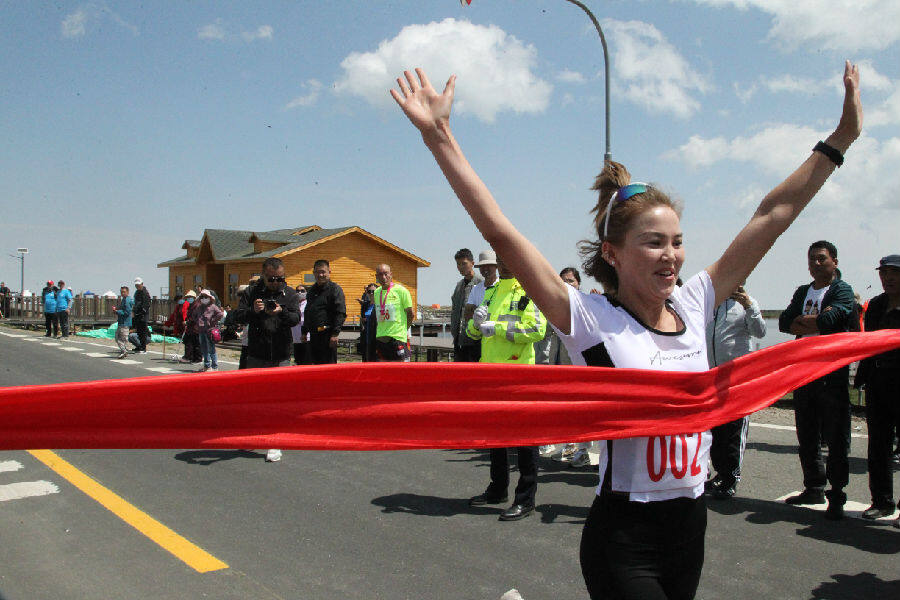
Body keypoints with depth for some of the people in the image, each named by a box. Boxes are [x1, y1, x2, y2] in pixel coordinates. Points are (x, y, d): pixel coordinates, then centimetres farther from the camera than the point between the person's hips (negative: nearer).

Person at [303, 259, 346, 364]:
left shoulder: (335, 289, -6)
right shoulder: (311, 291, 18)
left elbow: (341, 313, -12)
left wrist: (335, 333, -18)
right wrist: (304, 331, 21)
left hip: (327, 334, -7)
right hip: (313, 334, 7)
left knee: (329, 365, -5)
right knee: (315, 364, 11)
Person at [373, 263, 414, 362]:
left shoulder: (401, 290, -6)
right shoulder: (376, 292, 11)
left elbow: (410, 313, -3)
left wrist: (403, 329, 0)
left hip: (398, 336, -6)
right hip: (380, 337, 6)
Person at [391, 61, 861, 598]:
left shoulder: (692, 307, 0)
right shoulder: (590, 320, -14)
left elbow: (774, 216, 5)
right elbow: (500, 231, -20)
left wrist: (842, 138, 9)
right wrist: (438, 135, -23)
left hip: (691, 526, 6)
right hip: (624, 538, -5)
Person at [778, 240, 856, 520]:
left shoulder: (842, 290, -2)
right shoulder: (803, 292, 17)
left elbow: (830, 320, -20)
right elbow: (784, 322, 4)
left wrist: (801, 323, -5)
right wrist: (815, 322, -10)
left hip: (833, 374, -6)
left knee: (836, 438, -2)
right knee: (806, 437, 13)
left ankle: (836, 496, 6)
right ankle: (814, 488, 25)